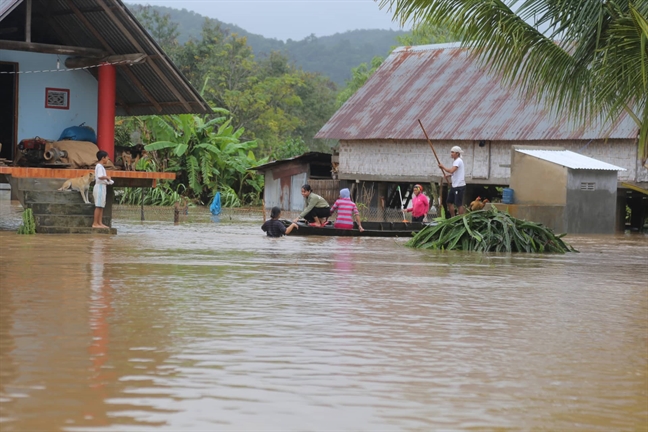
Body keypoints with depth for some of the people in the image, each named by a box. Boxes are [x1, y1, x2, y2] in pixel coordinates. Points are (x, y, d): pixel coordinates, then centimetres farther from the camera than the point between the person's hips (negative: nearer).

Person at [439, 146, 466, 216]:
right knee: (449, 202, 13)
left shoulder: (458, 161, -16)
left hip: (459, 186, -10)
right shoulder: (456, 161, 15)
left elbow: (451, 170, -29)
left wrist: (443, 167, -16)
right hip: (455, 186, 10)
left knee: (459, 204, -6)